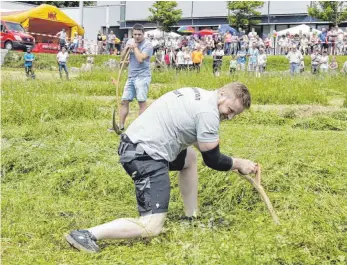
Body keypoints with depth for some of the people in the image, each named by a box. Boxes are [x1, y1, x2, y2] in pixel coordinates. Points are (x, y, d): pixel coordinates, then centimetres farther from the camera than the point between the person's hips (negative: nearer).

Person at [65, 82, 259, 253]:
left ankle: (192, 217, 33)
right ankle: (88, 235, -15)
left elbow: (199, 143, 27)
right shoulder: (208, 111, -14)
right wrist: (239, 164, 9)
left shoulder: (199, 96, 14)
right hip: (145, 155, -11)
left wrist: (230, 163, 23)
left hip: (139, 144, 11)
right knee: (153, 227, -13)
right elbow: (212, 160, -7)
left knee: (191, 156, 33)